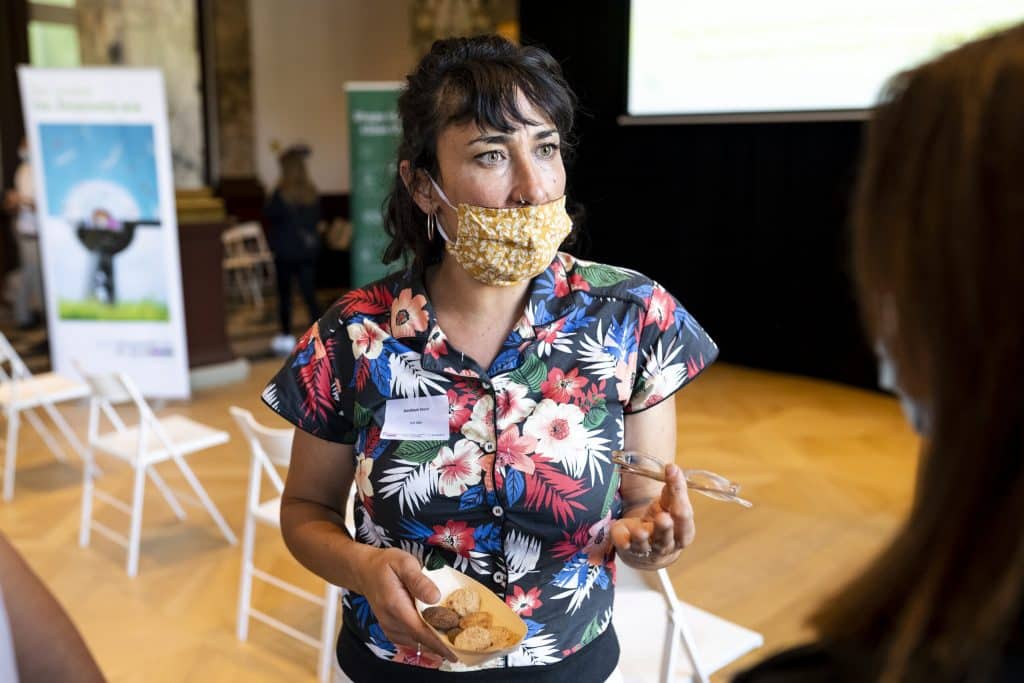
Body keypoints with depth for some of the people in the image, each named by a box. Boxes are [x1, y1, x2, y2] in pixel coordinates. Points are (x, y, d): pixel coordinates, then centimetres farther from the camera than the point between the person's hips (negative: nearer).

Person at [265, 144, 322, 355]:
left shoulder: (281, 194, -14)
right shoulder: (312, 193, 0)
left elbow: (269, 215, -8)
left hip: (285, 251, -4)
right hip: (308, 250, 4)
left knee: (284, 294, 8)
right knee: (309, 292, 6)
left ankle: (286, 337, 14)